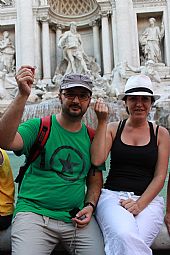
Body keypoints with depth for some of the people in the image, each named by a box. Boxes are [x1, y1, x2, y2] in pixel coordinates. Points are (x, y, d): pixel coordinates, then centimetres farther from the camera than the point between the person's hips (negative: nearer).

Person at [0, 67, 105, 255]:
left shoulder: (92, 137, 9)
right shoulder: (38, 127, -2)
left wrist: (90, 206, -2)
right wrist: (23, 95, -27)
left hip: (76, 218, 4)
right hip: (34, 213, -3)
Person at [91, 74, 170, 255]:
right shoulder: (113, 129, 10)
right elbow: (96, 160, -6)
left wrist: (139, 204, -10)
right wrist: (102, 121, -5)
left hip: (148, 199, 1)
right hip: (112, 195, 0)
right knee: (124, 237, -34)